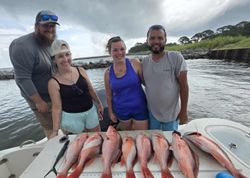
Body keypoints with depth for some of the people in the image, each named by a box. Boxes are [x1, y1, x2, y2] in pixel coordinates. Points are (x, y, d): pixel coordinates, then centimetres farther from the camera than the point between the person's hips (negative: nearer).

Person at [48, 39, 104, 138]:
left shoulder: (81, 70, -4)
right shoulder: (53, 82, -12)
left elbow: (91, 89, 5)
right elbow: (56, 107, -10)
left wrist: (99, 103, 13)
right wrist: (55, 131, -9)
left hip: (91, 111, 3)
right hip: (72, 117, -3)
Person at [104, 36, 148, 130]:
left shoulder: (135, 63, -11)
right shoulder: (108, 72, -4)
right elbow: (109, 95, 5)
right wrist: (111, 112, 10)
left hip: (139, 108, -1)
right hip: (121, 111, 2)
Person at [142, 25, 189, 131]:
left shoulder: (176, 58, -14)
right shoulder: (144, 62, -3)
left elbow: (183, 85, -11)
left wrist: (183, 110, -9)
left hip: (171, 115, -2)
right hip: (151, 113, 3)